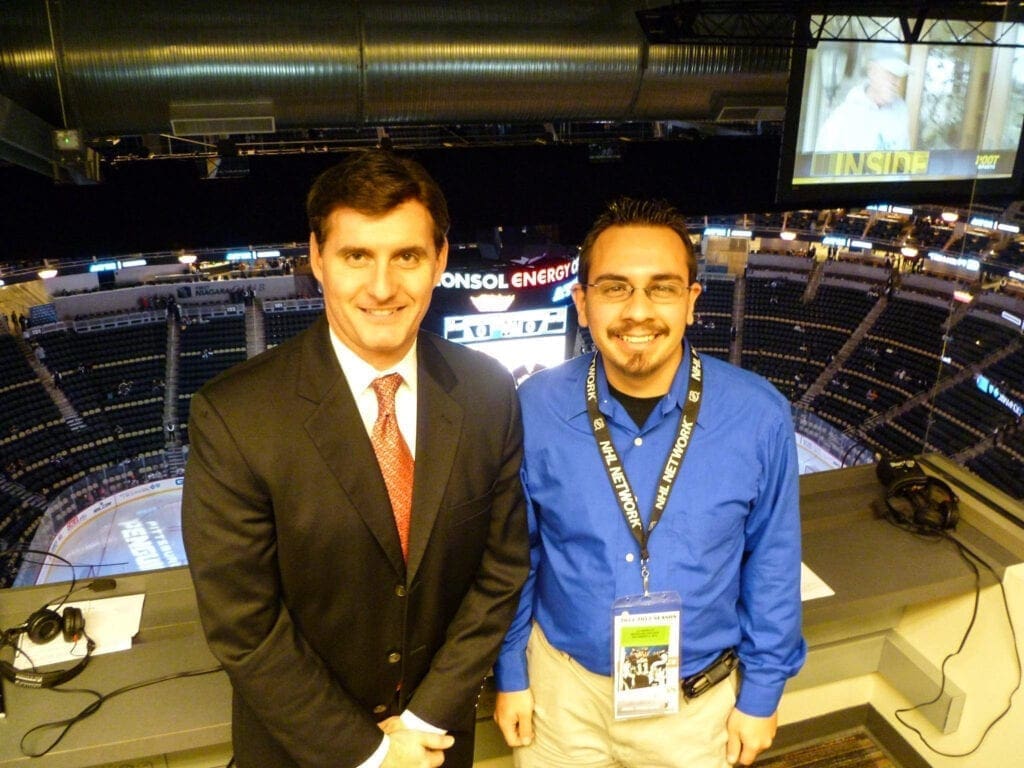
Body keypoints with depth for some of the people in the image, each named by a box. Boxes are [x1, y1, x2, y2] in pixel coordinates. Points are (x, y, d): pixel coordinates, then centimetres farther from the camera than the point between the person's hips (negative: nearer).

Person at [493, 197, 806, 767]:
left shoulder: (759, 415, -17)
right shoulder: (535, 409, -17)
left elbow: (772, 565, -5)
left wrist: (761, 693, 2)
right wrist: (511, 675, 3)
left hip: (699, 697, 1)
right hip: (563, 685, 0)